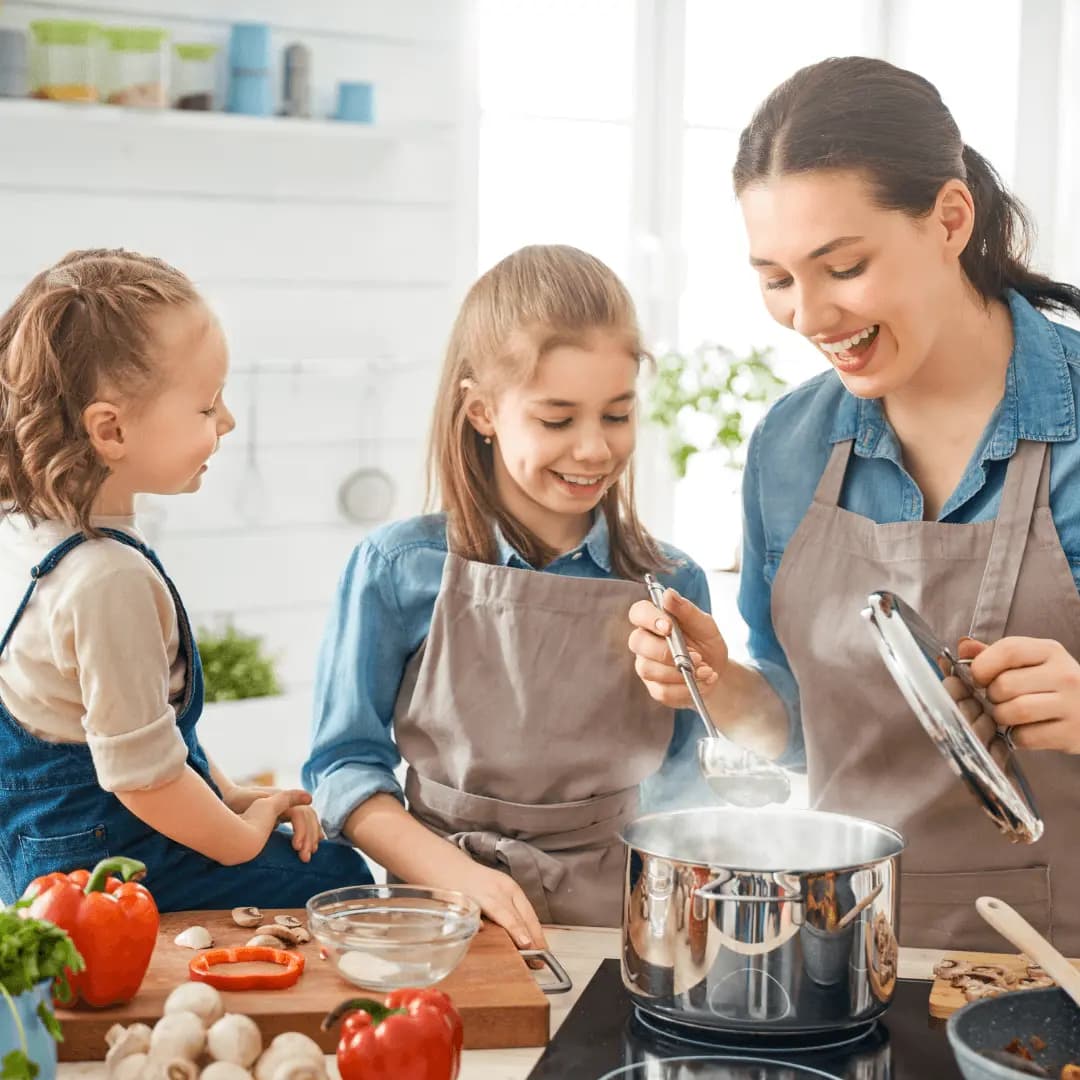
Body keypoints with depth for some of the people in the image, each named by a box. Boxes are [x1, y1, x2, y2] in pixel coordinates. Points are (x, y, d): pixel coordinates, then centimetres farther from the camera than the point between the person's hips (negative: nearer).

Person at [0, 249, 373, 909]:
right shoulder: (111, 579, -29)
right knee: (340, 879, -3)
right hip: (113, 865, -10)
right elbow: (142, 775, -25)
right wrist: (243, 836, -8)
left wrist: (229, 796, 11)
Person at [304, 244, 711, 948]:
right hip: (446, 921, -2)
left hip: (618, 919, 2)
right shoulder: (400, 569, 1)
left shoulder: (672, 586, 6)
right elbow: (346, 764, 2)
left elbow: (676, 784, 12)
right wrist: (459, 877, -10)